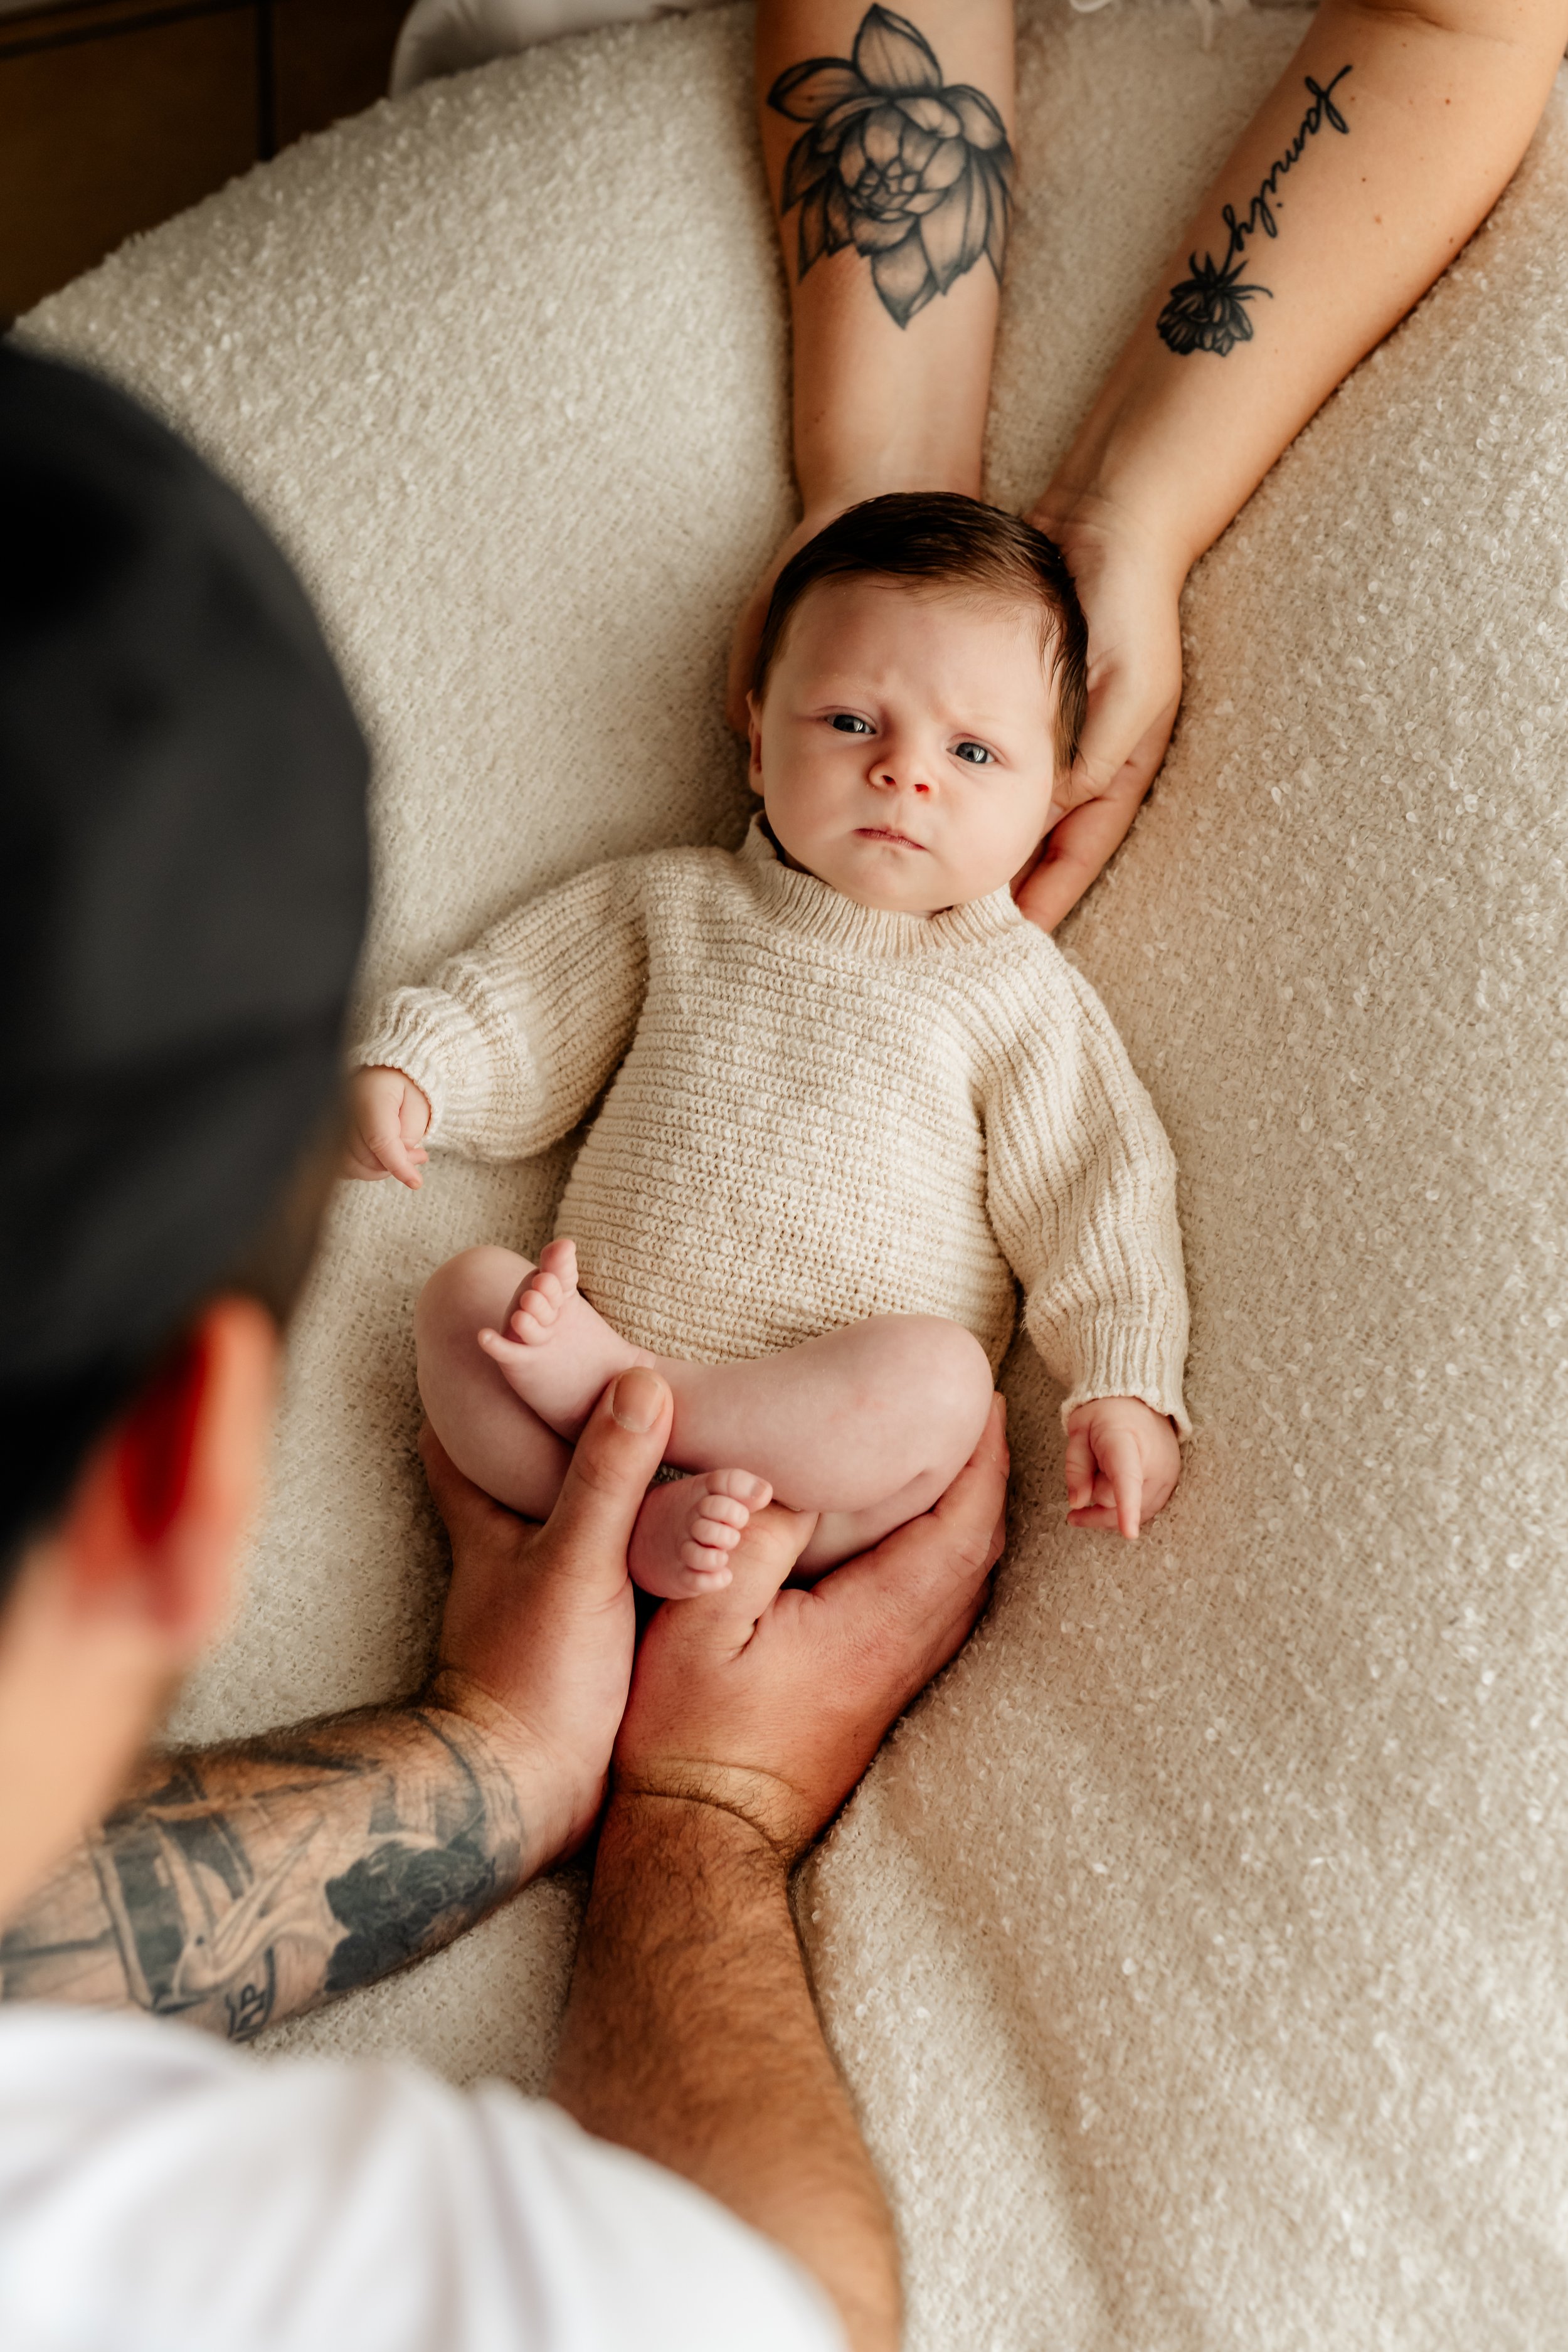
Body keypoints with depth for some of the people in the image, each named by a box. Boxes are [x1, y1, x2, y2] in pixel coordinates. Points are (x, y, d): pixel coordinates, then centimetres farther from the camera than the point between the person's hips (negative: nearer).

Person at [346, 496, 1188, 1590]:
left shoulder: (1016, 988, 4)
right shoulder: (672, 906, 12)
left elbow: (1098, 1195, 2)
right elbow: (513, 1017, 17)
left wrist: (1122, 1386, -10)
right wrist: (406, 1069, -3)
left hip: (850, 1431, -2)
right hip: (597, 1330, 3)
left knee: (936, 1378, -33)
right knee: (467, 1293, -20)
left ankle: (608, 1392, -24)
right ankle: (641, 1524, -29)